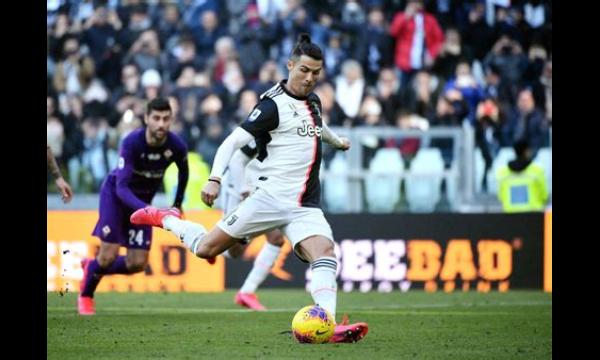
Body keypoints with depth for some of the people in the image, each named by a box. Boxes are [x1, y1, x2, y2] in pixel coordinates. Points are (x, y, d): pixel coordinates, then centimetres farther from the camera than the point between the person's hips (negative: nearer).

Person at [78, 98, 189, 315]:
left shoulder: (176, 146, -20)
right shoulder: (132, 142, -31)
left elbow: (183, 173, 6)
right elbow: (122, 187, -35)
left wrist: (177, 205, 12)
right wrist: (145, 210, -49)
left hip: (142, 201, 4)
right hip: (115, 194, -4)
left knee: (137, 264, -4)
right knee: (108, 256, -13)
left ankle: (92, 268, 25)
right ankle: (85, 295, 17)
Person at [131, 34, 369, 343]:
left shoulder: (312, 101, 14)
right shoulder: (274, 105, -10)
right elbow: (234, 141, -15)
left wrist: (336, 140, 58)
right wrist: (214, 178, -27)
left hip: (305, 206, 5)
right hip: (270, 197, -5)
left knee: (324, 253, -22)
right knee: (206, 248, -1)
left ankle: (328, 326, -35)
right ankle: (166, 220, 28)